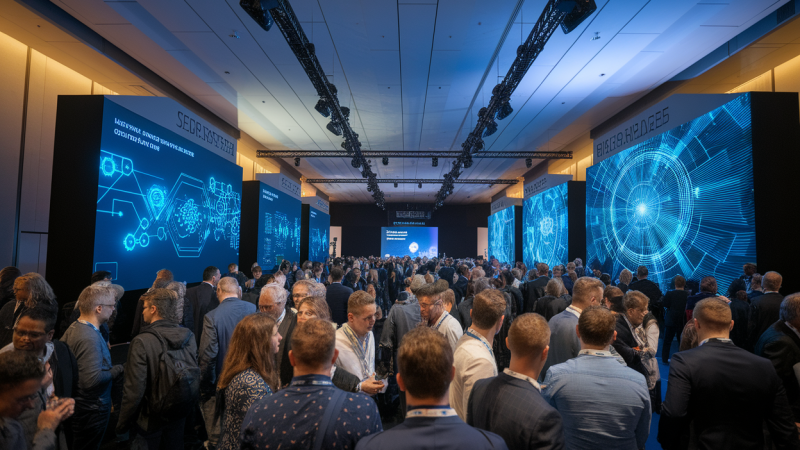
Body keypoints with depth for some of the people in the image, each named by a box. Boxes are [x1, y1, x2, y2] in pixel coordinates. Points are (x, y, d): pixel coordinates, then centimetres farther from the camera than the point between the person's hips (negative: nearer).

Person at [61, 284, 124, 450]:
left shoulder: (74, 327, 2)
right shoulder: (90, 338, -29)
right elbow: (93, 380, -34)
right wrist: (117, 370, -17)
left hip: (77, 404, 9)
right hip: (92, 411, -9)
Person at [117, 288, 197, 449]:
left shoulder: (142, 342, -22)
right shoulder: (188, 336, -8)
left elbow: (134, 389, -20)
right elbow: (196, 374, -1)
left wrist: (122, 424, -8)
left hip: (152, 418, -4)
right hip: (181, 414, 4)